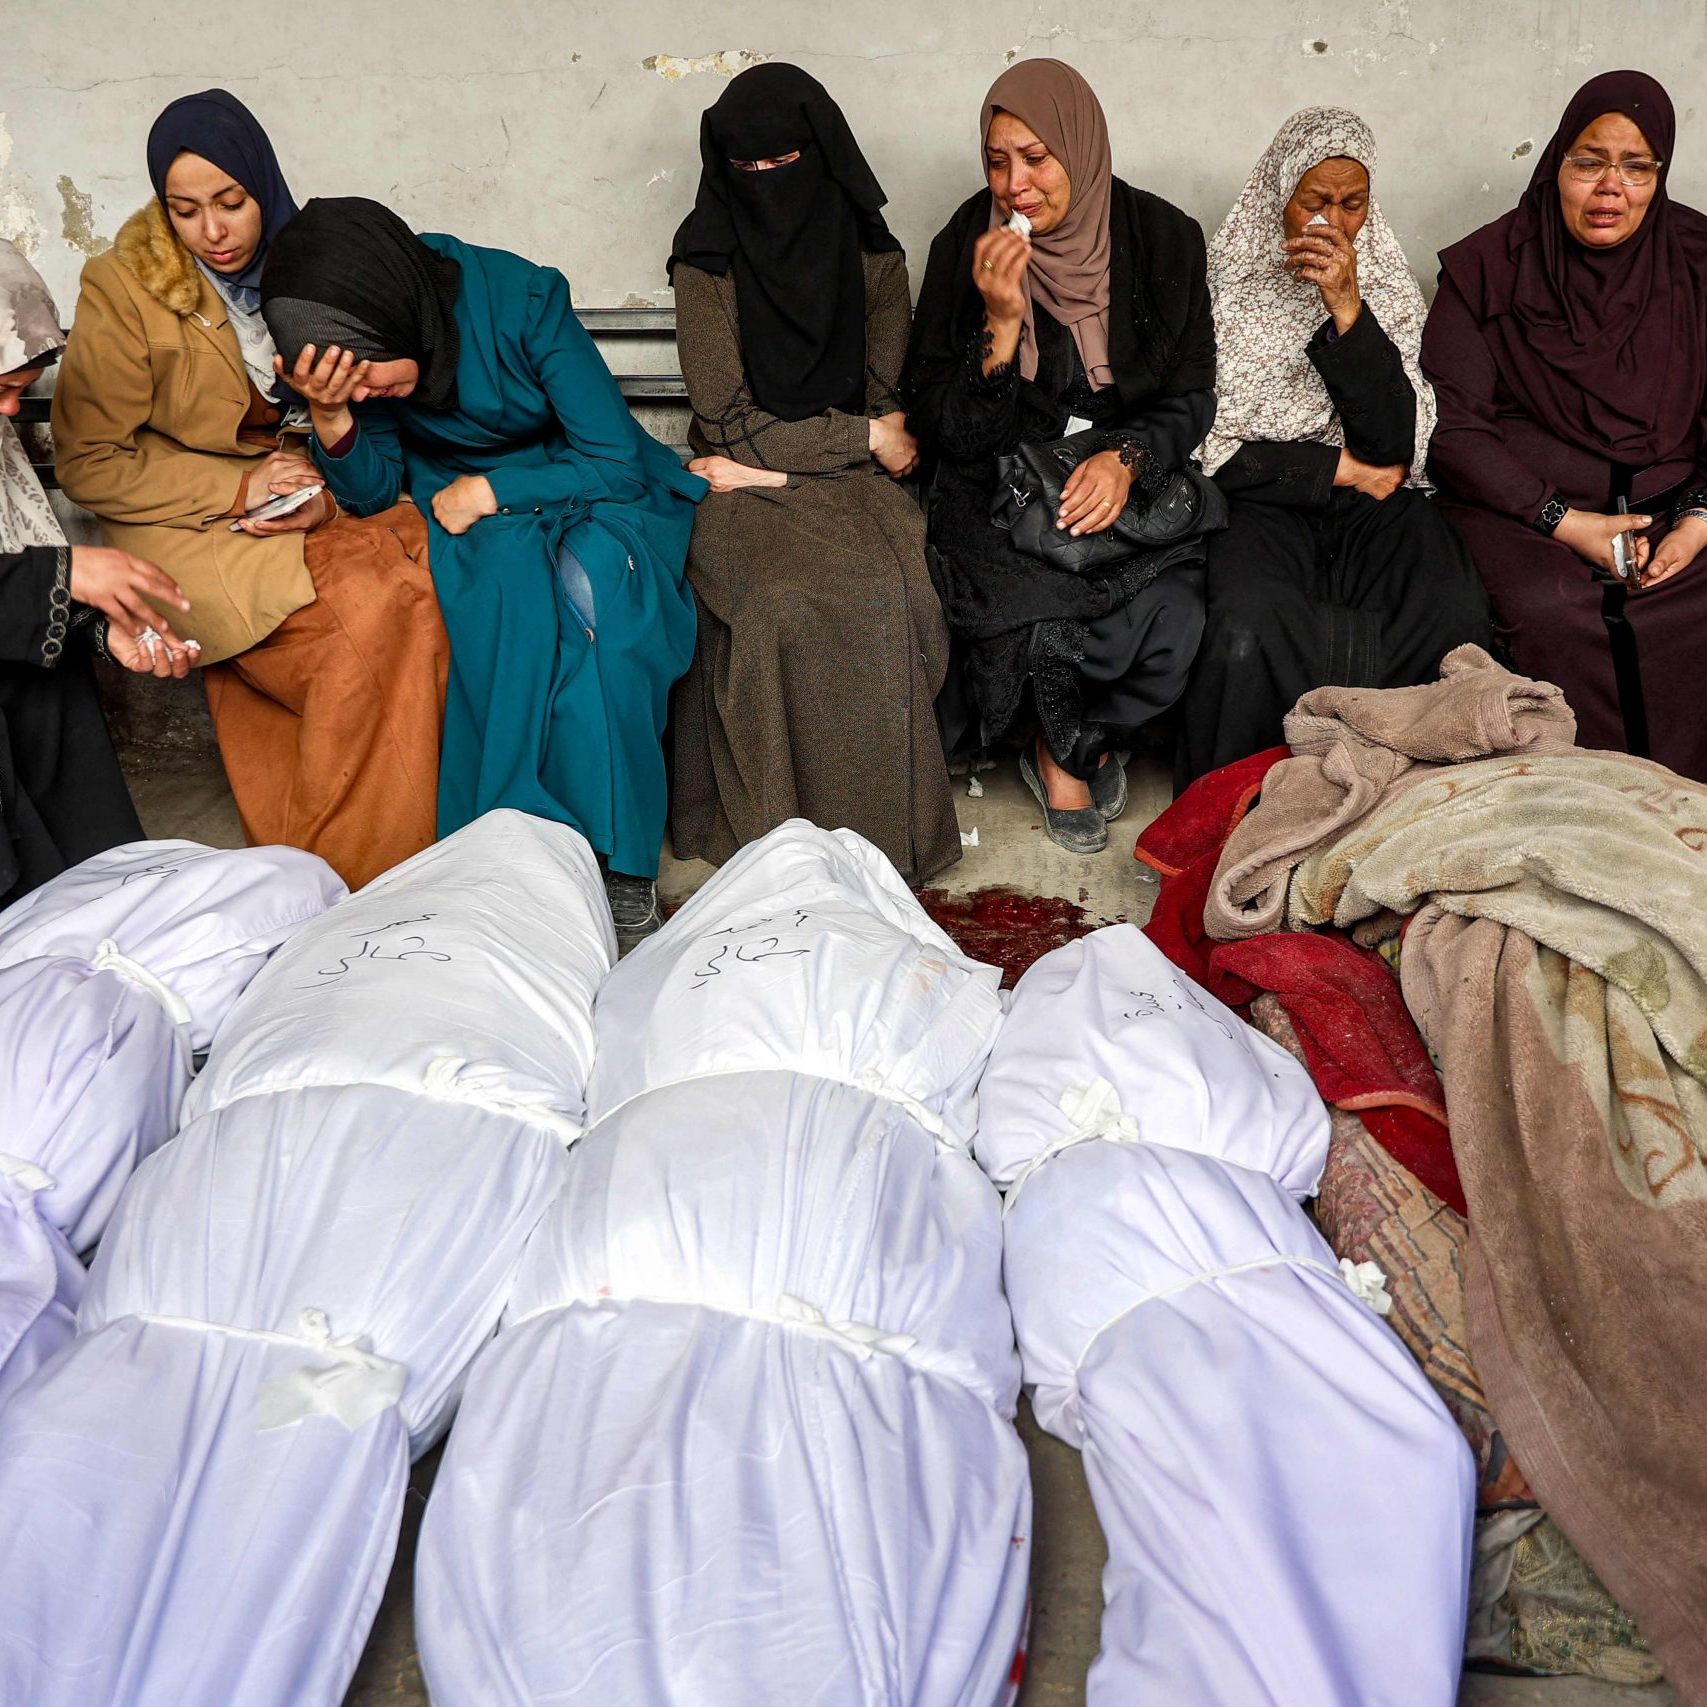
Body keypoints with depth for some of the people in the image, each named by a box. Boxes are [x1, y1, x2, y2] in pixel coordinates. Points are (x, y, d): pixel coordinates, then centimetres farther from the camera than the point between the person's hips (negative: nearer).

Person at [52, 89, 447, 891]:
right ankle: (340, 878, -19)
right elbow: (87, 464, -5)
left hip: (313, 507, 5)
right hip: (184, 526, -4)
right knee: (365, 611, -31)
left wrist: (326, 496, -10)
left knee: (425, 583, -27)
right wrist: (239, 487, -14)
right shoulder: (124, 288, -6)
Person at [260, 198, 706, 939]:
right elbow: (374, 491, -4)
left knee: (589, 587, -36)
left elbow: (617, 462, -18)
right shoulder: (354, 356, -13)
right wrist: (330, 417, -24)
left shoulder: (523, 300, -24)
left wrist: (488, 491, -18)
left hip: (594, 493, -2)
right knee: (507, 586, -33)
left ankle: (622, 857, -26)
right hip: (471, 515, 3)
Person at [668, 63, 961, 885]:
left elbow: (887, 412, 3)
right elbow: (729, 423, -5)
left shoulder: (872, 258, 6)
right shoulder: (707, 263, 0)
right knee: (783, 601, -33)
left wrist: (774, 463, -9)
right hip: (741, 486, -2)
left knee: (881, 589, -30)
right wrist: (860, 438, -6)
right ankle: (779, 832, -22)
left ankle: (881, 832, -19)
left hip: (848, 479, 2)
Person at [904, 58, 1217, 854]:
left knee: (1175, 620, -26)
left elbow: (1191, 395, 3)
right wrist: (1002, 323, -22)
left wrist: (1127, 458, -18)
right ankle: (1076, 749, 6)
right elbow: (944, 429, -8)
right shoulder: (967, 244, -6)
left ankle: (1065, 749, 7)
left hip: (1131, 479, 2)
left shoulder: (1162, 237, -3)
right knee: (1040, 611, -31)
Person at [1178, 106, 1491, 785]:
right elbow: (1205, 447, -4)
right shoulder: (1223, 283, 2)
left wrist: (1347, 309, -14)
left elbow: (1392, 442, -4)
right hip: (1256, 499, -3)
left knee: (1455, 613, -29)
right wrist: (1341, 469, -4)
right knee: (1249, 625, -37)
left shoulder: (1388, 288, 10)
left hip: (1367, 500, 3)